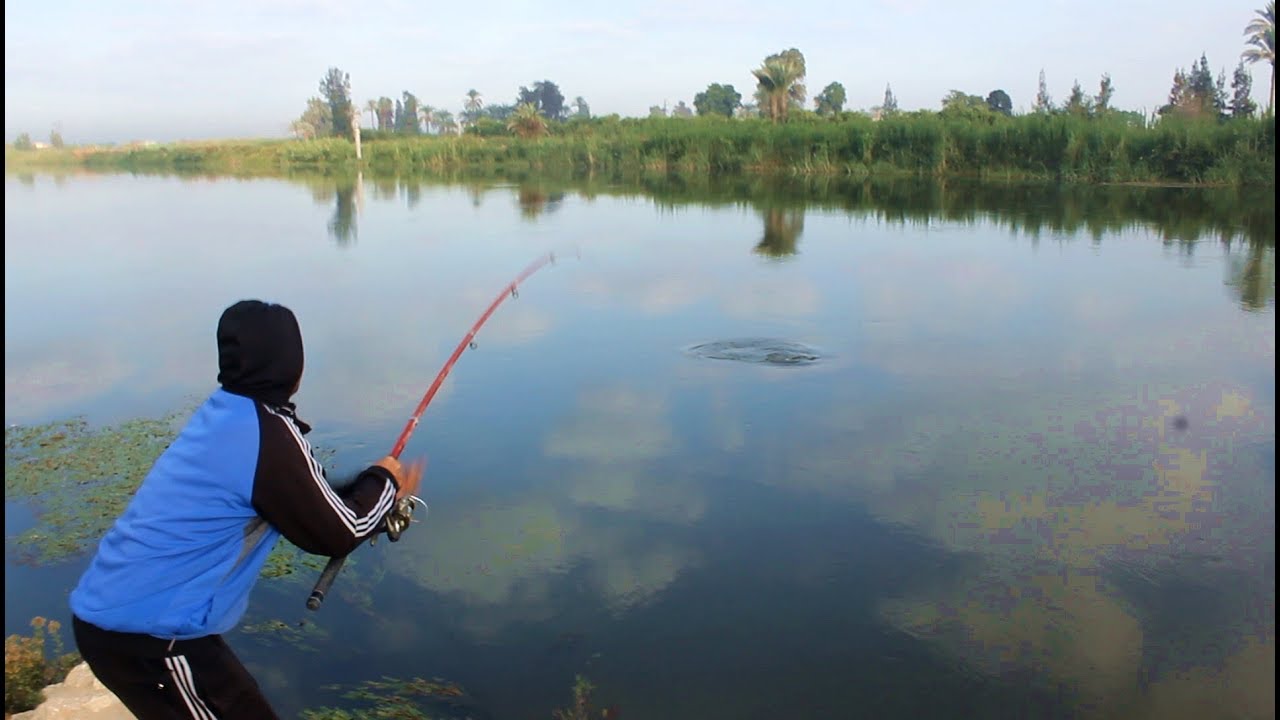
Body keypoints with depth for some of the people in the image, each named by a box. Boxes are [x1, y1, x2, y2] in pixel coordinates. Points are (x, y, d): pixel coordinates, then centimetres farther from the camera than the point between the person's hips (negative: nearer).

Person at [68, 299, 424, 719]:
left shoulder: (225, 414, 7)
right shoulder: (269, 434, -20)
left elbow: (306, 507, 19)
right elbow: (337, 536, -9)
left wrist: (379, 496, 24)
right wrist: (382, 479, 6)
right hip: (143, 630, -9)